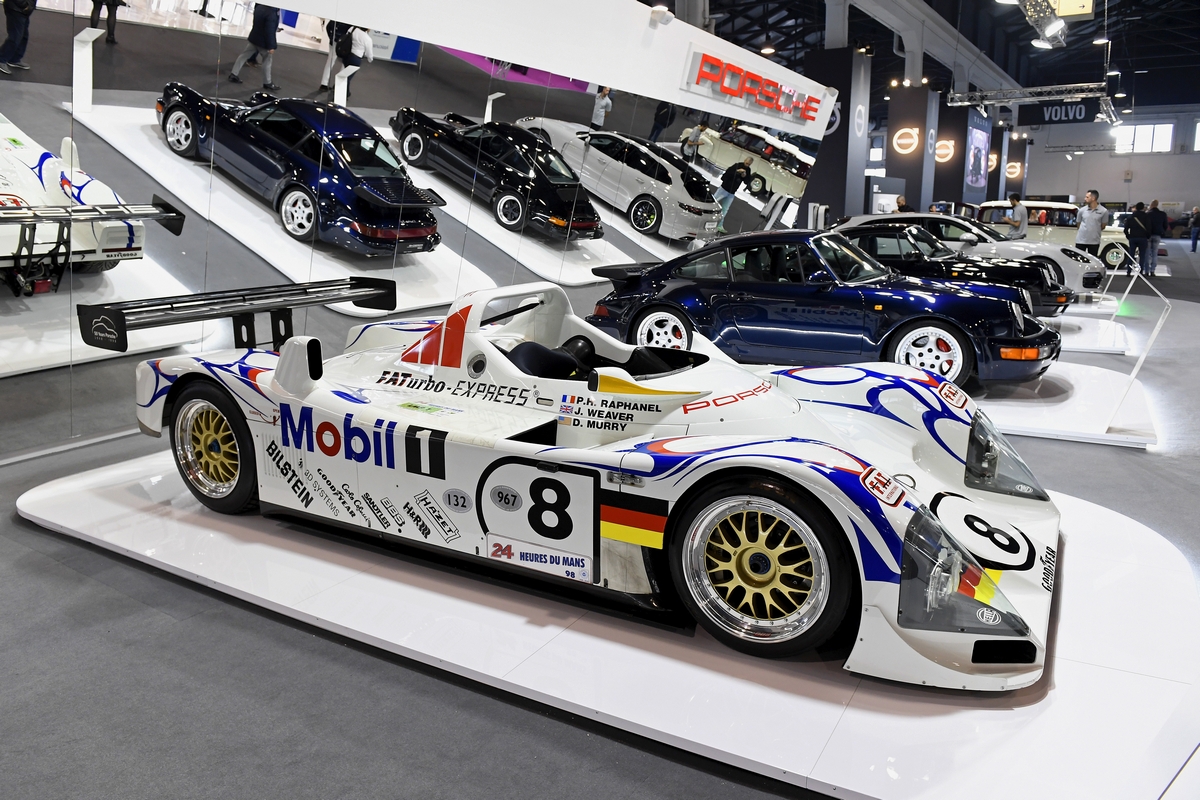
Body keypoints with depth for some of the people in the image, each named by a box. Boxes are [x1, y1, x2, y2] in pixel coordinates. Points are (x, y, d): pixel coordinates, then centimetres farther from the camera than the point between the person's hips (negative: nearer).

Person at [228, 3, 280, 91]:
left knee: (244, 55, 14)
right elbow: (269, 31, -28)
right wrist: (271, 46, -22)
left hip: (254, 38, 8)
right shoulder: (272, 13, -28)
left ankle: (233, 74, 19)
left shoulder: (259, 7, 0)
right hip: (263, 42, -8)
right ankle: (267, 83, 17)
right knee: (267, 61, 8)